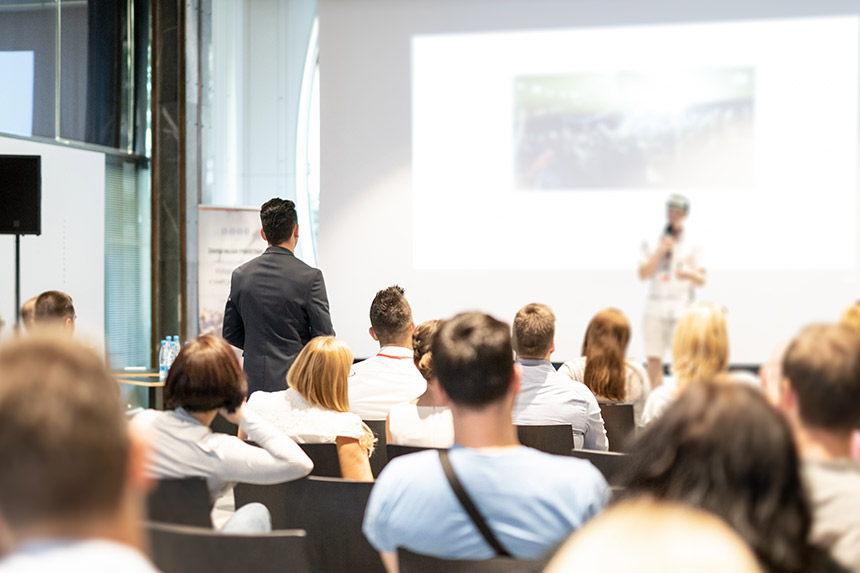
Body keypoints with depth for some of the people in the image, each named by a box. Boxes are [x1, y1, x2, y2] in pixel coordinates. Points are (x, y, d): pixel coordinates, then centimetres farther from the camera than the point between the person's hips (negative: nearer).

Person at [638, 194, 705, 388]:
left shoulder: (693, 245, 7)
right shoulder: (653, 242, 9)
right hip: (655, 307, 1)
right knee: (653, 360, -1)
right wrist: (661, 251, -8)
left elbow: (701, 280, 5)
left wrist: (689, 274, -17)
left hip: (682, 308, -1)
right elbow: (643, 273, 1)